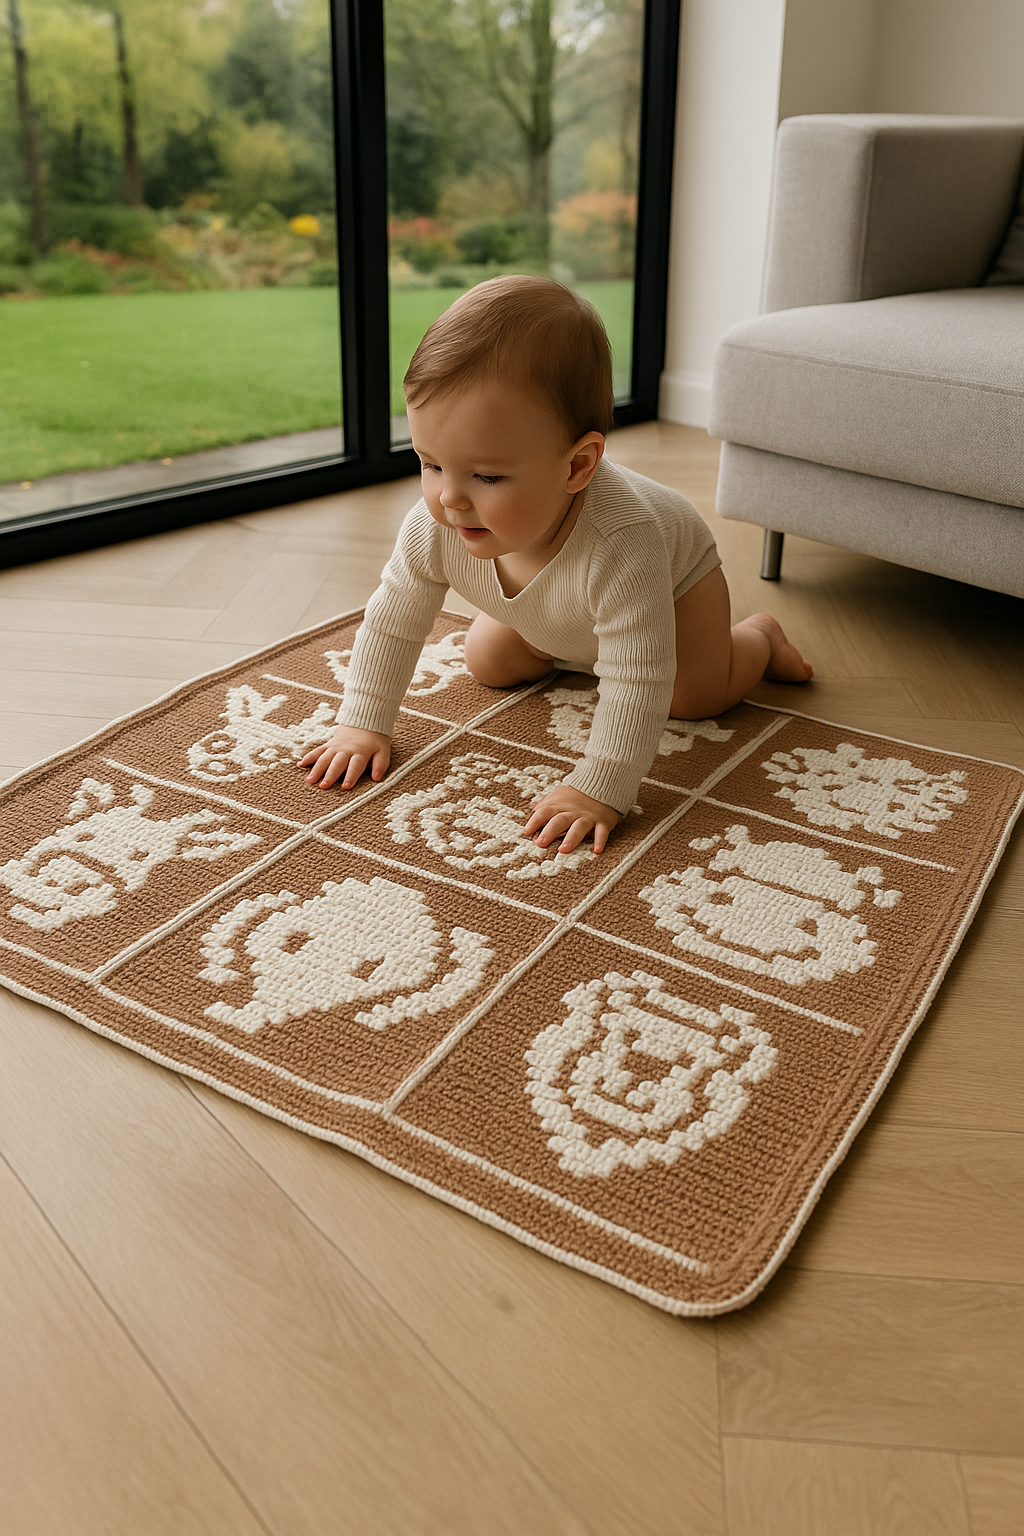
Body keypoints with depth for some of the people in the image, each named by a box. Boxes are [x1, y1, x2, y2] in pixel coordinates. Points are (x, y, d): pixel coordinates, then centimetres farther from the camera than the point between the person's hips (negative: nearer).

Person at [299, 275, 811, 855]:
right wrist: (362, 724, -22)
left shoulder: (620, 540, -52)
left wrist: (599, 791, -51)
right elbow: (391, 621, -21)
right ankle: (570, 652, 35)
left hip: (676, 574, -4)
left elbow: (638, 683, -50)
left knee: (698, 696, -12)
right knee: (488, 664, 5)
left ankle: (760, 637, 21)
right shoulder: (436, 527, -36)